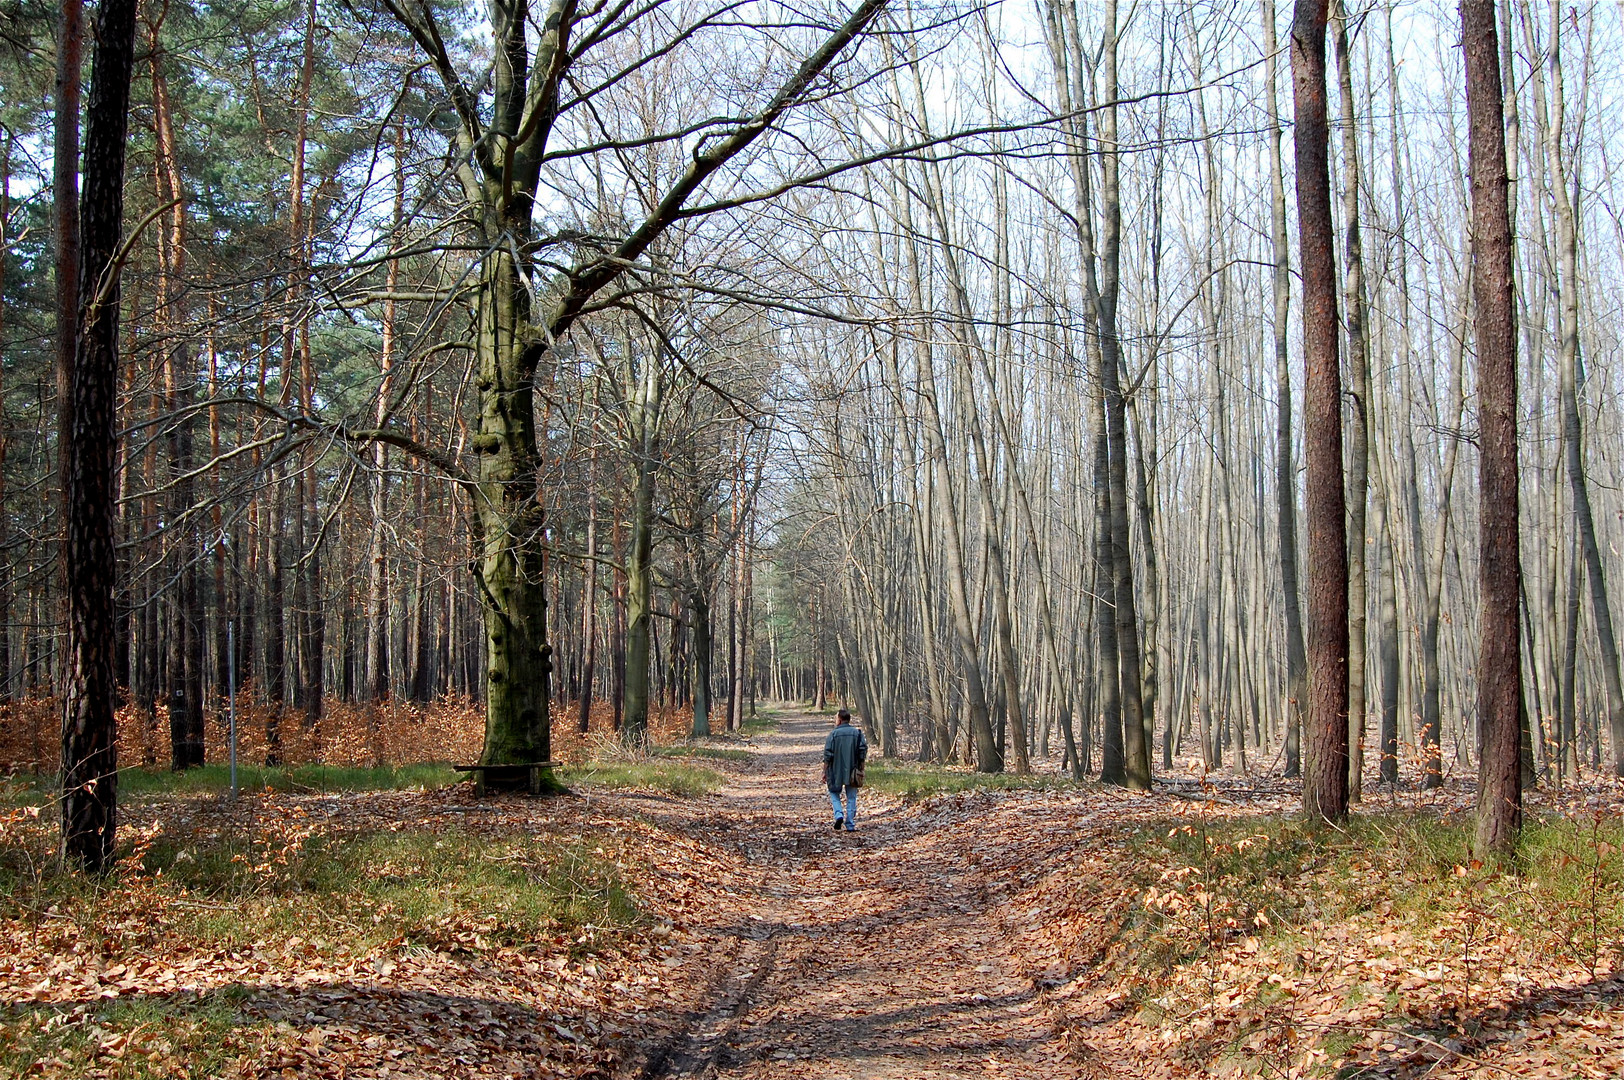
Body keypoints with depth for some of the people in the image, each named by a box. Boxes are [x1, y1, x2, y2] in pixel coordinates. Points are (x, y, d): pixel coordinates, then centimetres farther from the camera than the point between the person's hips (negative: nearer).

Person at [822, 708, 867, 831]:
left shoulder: (834, 734, -7)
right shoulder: (857, 732, 0)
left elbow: (828, 755, -7)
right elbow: (863, 751, -1)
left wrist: (825, 772, 0)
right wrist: (860, 769, 8)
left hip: (836, 771, -2)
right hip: (852, 772, 2)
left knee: (834, 793, 16)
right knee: (851, 797, 9)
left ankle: (839, 815, -5)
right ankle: (850, 825, 7)